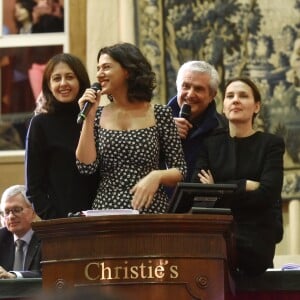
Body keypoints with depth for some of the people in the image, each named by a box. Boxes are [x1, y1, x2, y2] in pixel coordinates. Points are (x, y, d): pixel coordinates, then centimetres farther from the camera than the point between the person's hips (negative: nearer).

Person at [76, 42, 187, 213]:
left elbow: (180, 172, 3)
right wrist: (89, 118, -3)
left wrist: (157, 176, -16)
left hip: (151, 211, -2)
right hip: (106, 208, 2)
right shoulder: (98, 115, 9)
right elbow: (86, 167, -2)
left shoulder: (160, 114, 3)